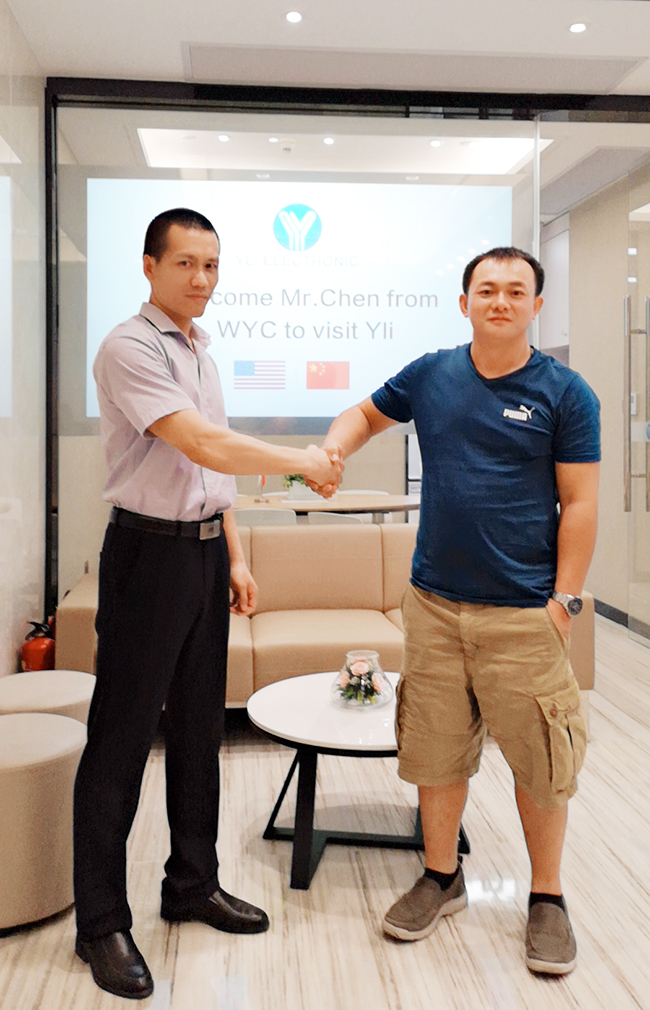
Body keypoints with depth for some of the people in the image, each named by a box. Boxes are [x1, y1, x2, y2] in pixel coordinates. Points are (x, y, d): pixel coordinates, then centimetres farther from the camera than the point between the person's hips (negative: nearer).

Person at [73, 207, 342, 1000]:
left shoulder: (202, 352, 15)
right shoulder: (130, 348, -11)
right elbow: (205, 448, -21)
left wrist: (235, 556, 14)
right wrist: (302, 461, -11)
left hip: (204, 551, 8)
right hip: (149, 552, -8)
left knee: (198, 727, 15)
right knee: (121, 736, 0)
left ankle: (193, 884, 30)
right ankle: (101, 922, 14)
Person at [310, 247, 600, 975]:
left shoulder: (563, 393, -4)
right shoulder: (430, 375, 5)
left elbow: (579, 502, -4)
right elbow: (367, 414, 21)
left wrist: (565, 599, -9)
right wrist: (332, 450, 0)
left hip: (524, 611, -3)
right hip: (434, 603, 3)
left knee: (539, 759, 7)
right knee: (436, 750, 13)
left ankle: (547, 898, 28)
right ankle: (441, 877, 34)